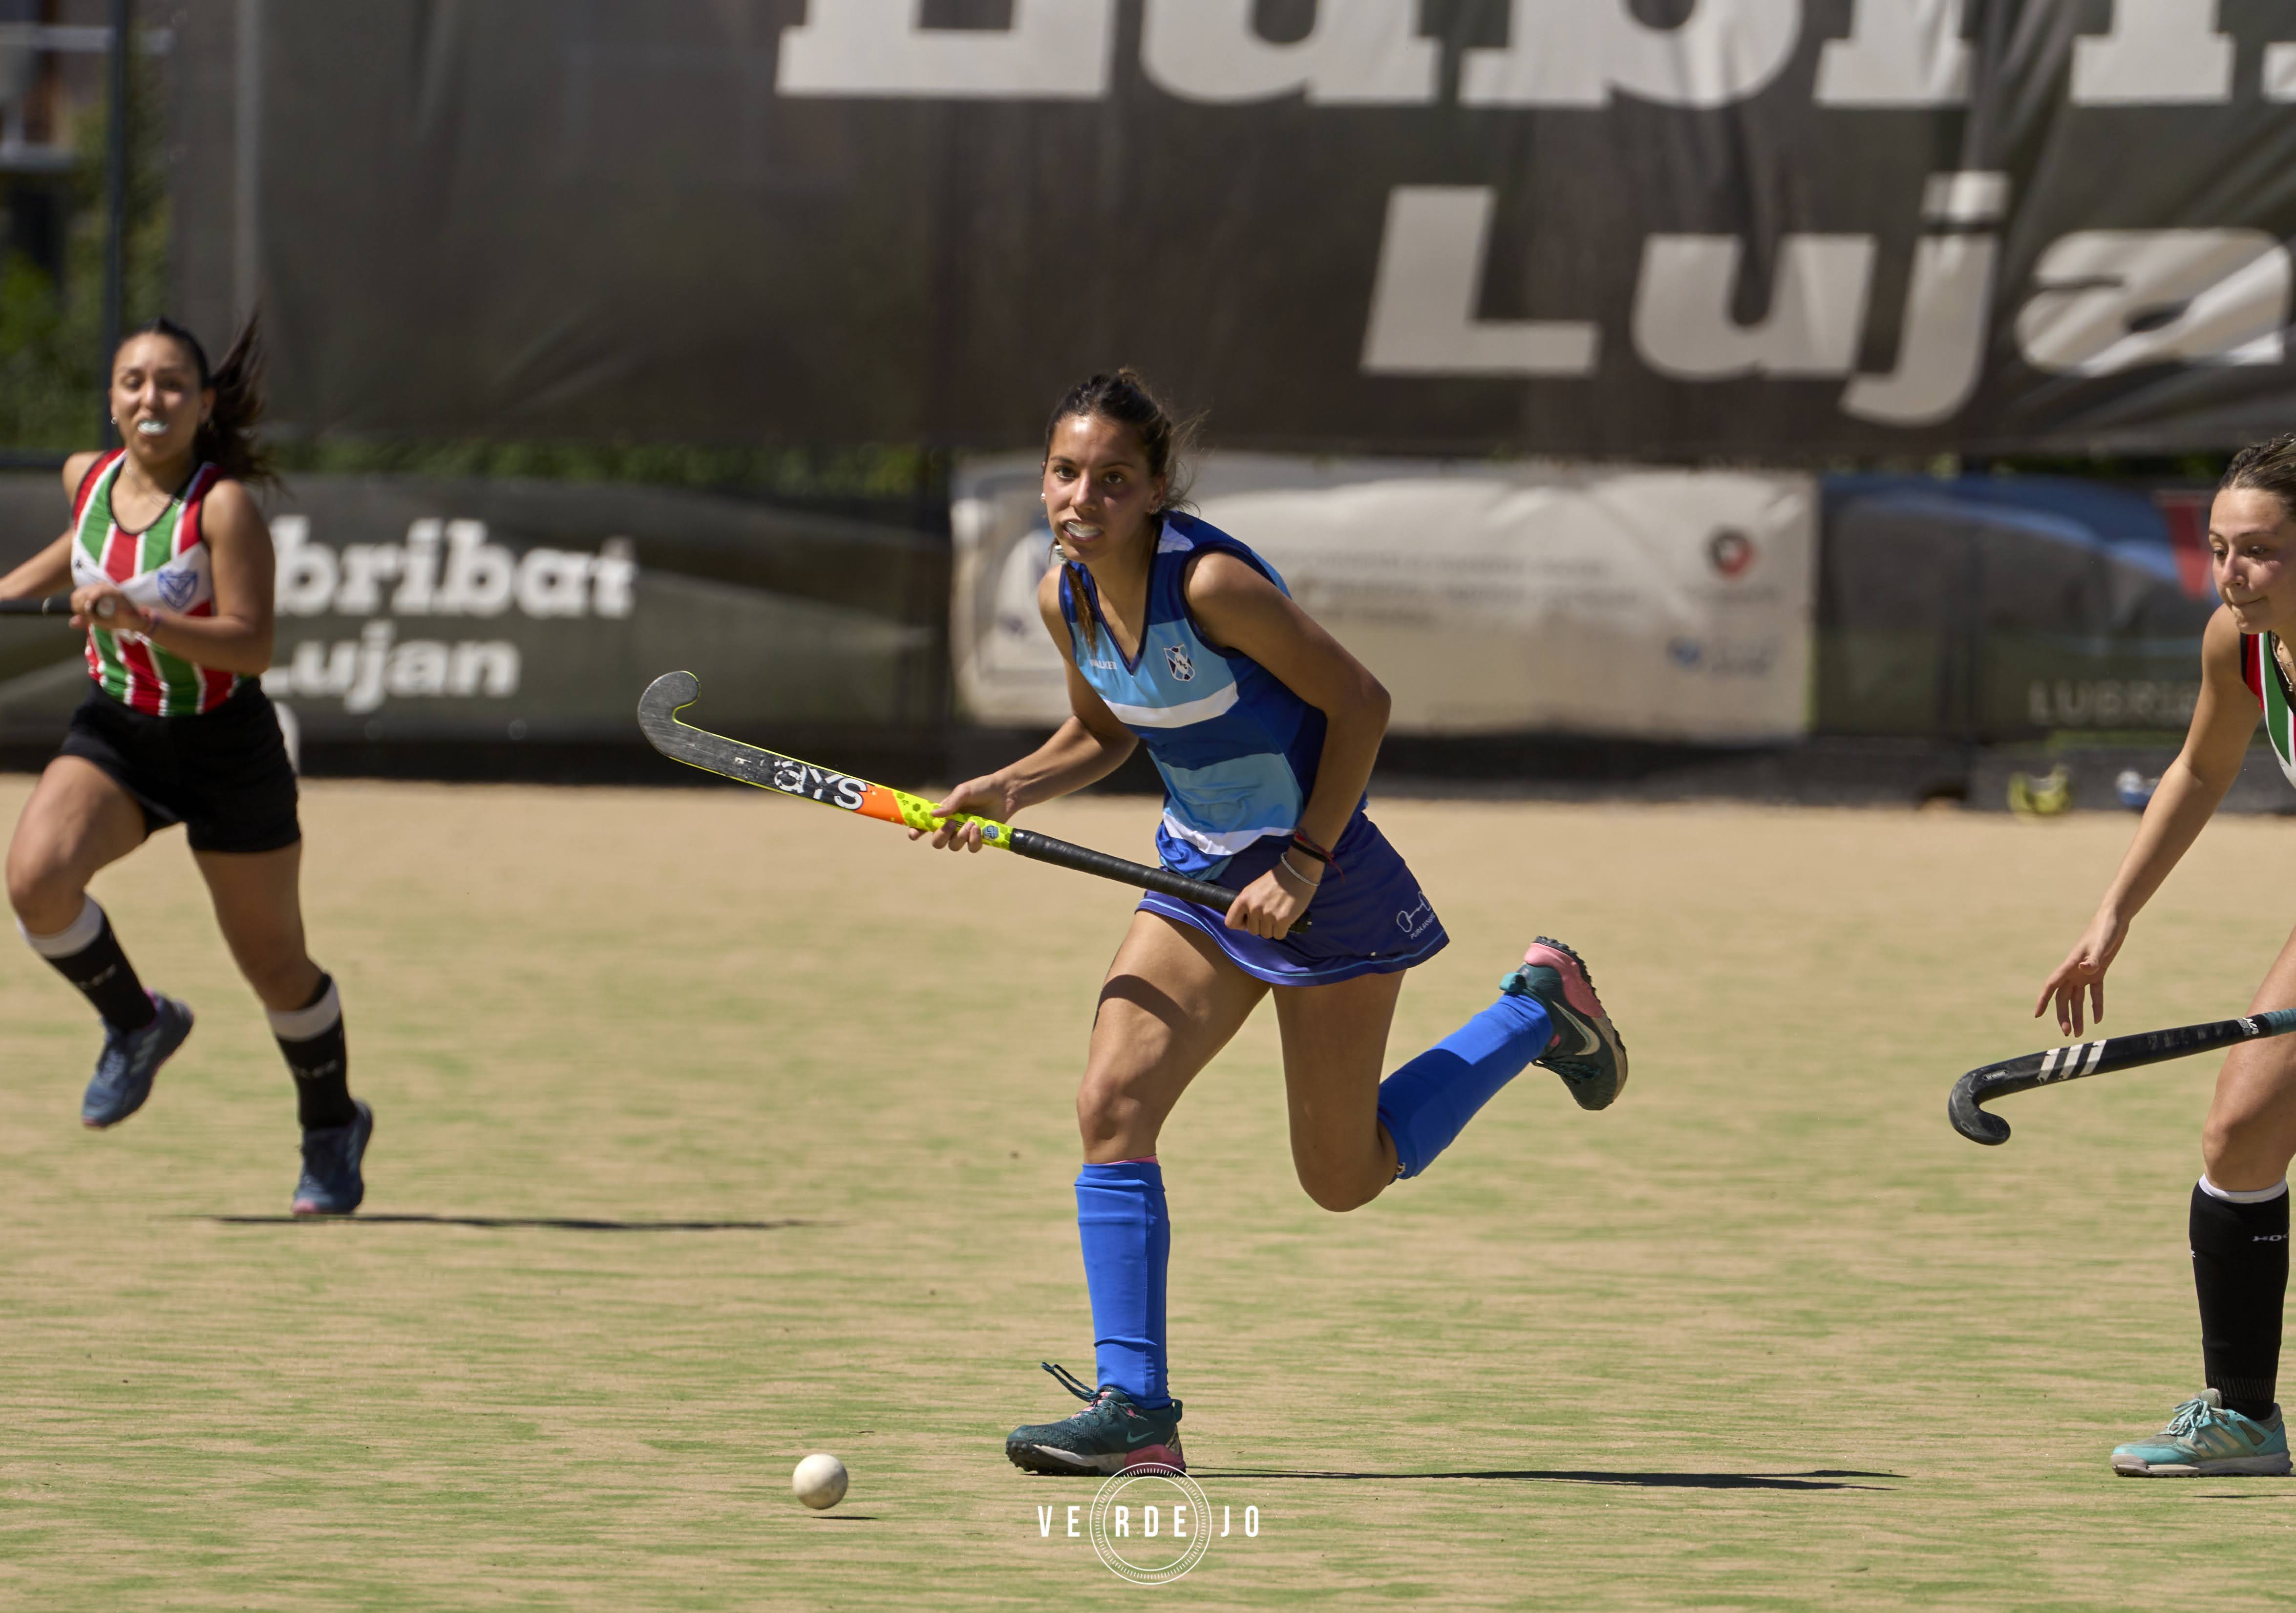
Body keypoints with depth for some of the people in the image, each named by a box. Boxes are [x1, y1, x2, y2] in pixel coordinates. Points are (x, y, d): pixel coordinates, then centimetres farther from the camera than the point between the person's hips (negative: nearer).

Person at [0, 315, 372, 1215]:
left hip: (224, 746, -4)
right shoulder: (87, 478, -4)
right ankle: (135, 1024, 3)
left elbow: (252, 645, -28)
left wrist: (139, 619, -38)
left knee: (273, 963, 8)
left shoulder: (225, 506, -22)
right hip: (116, 730, 4)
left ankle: (332, 1128, 35)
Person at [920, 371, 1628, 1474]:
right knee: (1111, 1106, -11)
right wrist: (1007, 792, -5)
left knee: (1345, 1177, 5)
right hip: (1200, 875, 6)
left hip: (1325, 877, -6)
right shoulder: (1065, 598, -4)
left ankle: (1539, 1012, 26)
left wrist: (1302, 868, -20)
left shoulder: (1213, 583, -26)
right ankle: (1134, 1407, -8)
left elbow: (1359, 702, -19)